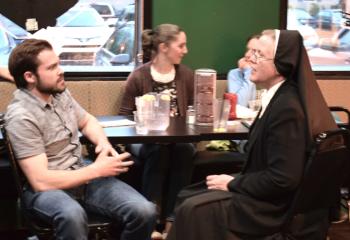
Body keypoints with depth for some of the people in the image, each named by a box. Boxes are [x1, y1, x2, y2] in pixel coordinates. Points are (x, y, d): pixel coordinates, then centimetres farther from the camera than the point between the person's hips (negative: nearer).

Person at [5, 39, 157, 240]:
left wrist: (103, 142, 1)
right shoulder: (21, 117, -19)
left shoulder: (60, 93, 4)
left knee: (145, 212, -19)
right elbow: (41, 181, -23)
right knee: (72, 216, -43)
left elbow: (87, 121, 24)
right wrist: (96, 170, -16)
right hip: (46, 190, -6)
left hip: (83, 176, 6)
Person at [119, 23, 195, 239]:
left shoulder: (186, 75, 7)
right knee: (158, 150, -36)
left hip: (178, 138, 3)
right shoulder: (138, 77, -4)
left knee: (185, 149, -32)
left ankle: (172, 221, -25)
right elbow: (125, 117, 0)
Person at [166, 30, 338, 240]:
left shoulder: (287, 108, -25)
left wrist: (233, 183, -14)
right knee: (188, 198, 7)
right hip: (271, 194, 9)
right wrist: (234, 180, 3)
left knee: (193, 210, -13)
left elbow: (282, 180, -26)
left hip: (279, 208, -9)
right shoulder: (280, 97, 5)